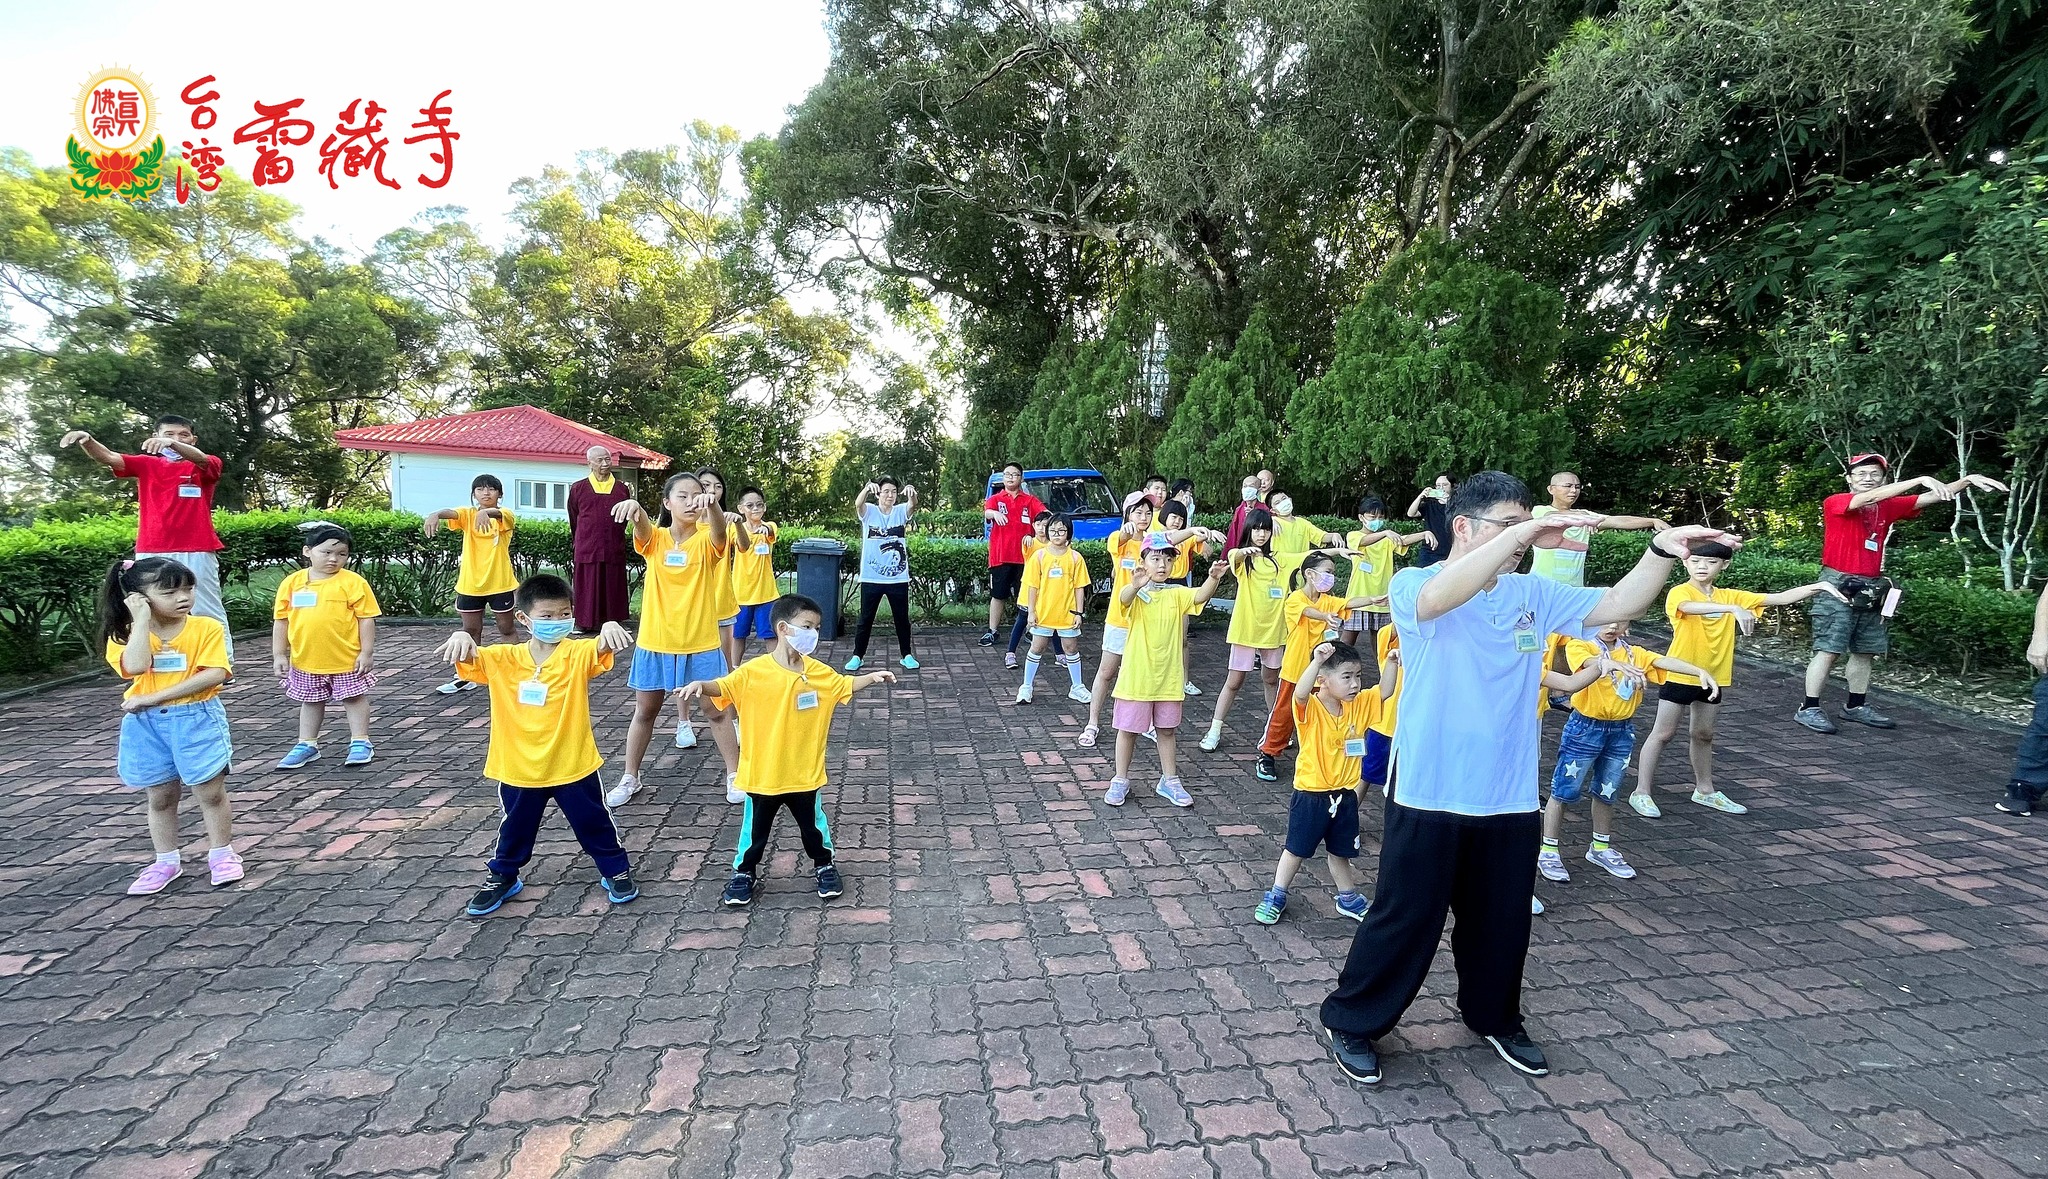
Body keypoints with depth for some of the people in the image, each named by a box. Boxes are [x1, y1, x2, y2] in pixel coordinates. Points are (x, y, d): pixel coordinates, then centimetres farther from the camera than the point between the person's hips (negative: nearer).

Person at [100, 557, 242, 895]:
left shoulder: (207, 628, -7)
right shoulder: (126, 634, -2)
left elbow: (215, 674, -16)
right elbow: (135, 667, -23)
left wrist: (155, 697, -19)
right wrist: (142, 619, -17)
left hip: (197, 719, -2)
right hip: (147, 725, 2)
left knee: (211, 793, 5)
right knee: (160, 798, 14)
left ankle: (221, 854, 19)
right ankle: (166, 861, 27)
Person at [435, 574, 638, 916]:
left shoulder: (577, 653, -13)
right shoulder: (503, 658, -4)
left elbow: (603, 648, -31)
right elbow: (467, 661, -12)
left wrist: (609, 628, -55)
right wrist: (461, 638, -36)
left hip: (573, 764, -2)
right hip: (518, 768, 2)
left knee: (595, 823, 12)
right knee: (514, 828, 22)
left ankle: (616, 870, 32)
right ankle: (502, 878, 45)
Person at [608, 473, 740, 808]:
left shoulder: (706, 540, -6)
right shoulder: (654, 539, -2)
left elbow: (720, 531, -29)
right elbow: (640, 527, -25)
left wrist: (712, 505, -52)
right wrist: (634, 506, -50)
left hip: (700, 643, -1)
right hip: (655, 642, 2)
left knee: (716, 711, 9)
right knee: (645, 711, 15)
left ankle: (734, 775, 21)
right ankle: (629, 777, 32)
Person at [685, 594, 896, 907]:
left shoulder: (817, 671, -1)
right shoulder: (753, 671, -15)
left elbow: (846, 684, 13)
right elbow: (722, 687, -19)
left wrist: (871, 676, 1)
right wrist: (700, 685, -38)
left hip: (805, 774, 3)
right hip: (762, 775, -3)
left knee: (813, 825, 18)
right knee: (755, 828, 14)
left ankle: (825, 865, 39)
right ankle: (744, 872, 36)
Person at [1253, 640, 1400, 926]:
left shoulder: (1359, 705, -1)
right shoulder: (1310, 708, -21)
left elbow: (1385, 691, -2)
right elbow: (1300, 693, -42)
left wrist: (1391, 661, -17)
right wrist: (1317, 661, -54)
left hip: (1344, 795, 5)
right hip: (1311, 795, -5)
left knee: (1340, 850, 22)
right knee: (1296, 849, 10)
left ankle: (1348, 898, 40)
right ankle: (1276, 896, 26)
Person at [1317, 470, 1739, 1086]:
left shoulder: (1534, 594, 5)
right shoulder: (1412, 585, -12)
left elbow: (1616, 605, 0)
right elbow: (1439, 598, -35)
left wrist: (1663, 549, -17)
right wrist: (1522, 532, -40)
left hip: (1510, 798, 6)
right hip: (1430, 794, -5)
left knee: (1503, 921, 22)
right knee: (1404, 918, 6)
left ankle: (1494, 1017, 47)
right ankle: (1353, 1020, 26)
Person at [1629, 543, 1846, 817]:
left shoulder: (1730, 596, 6)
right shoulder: (1679, 592, -14)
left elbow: (1780, 598, 5)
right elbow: (1690, 607, -37)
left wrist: (1818, 586, -8)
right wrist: (1733, 609, -50)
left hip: (1713, 677, 6)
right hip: (1680, 675, -6)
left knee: (1703, 735, 19)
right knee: (1662, 734, -1)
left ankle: (1705, 790, 33)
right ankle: (1641, 793, 5)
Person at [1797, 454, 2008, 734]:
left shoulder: (1889, 507, 10)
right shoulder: (1835, 502, -9)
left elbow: (1931, 497, 5)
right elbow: (1870, 498, -24)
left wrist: (1968, 480, -10)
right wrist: (1921, 479, -29)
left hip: (1871, 589, 7)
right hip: (1839, 586, -7)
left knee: (1864, 651, 11)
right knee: (1828, 650, -9)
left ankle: (1856, 707, 21)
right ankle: (1809, 708, -5)